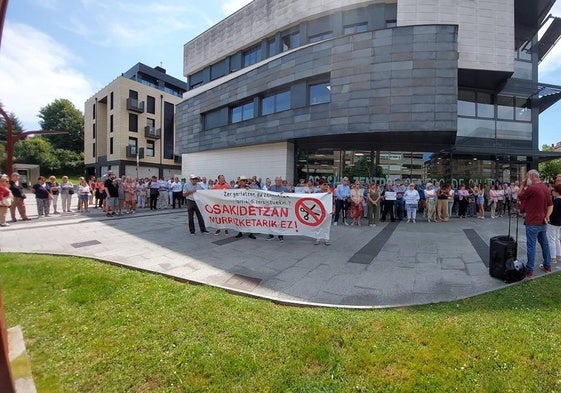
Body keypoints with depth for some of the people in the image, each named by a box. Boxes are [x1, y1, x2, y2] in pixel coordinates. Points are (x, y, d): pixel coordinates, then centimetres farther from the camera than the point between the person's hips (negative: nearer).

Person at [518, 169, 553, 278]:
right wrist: (547, 216, -1)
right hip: (543, 223, 8)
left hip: (533, 223, -8)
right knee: (544, 244, 19)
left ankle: (529, 270, 4)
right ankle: (547, 266, 32)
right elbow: (550, 205, 8)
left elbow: (519, 197, -5)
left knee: (531, 246, -2)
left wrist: (523, 186, 4)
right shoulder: (545, 187, 8)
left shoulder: (532, 188, -20)